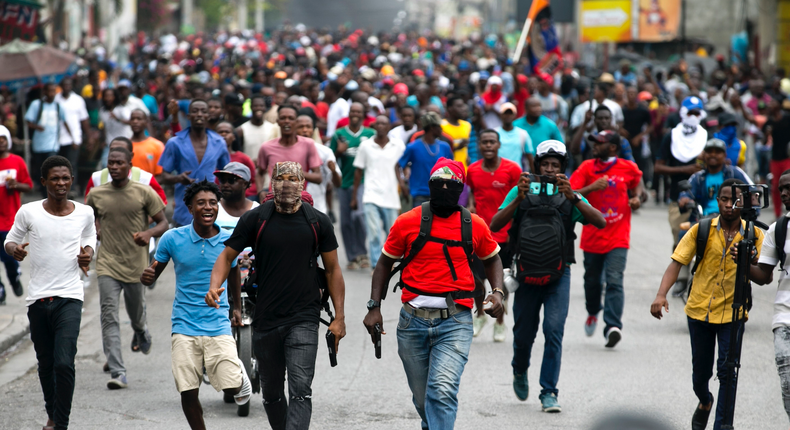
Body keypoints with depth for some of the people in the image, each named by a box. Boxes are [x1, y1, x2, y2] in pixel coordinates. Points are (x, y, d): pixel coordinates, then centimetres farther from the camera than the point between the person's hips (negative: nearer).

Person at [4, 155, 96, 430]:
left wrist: (87, 254, -3)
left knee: (64, 363, -14)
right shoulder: (28, 212, -3)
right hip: (38, 298, 1)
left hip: (69, 297, -1)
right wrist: (14, 249, -15)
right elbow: (9, 241, 8)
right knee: (46, 364, 13)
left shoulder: (84, 213, 1)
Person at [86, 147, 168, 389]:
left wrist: (149, 233, -19)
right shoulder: (96, 195, 3)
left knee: (137, 315, 14)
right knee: (109, 317, -12)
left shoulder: (144, 193, -3)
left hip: (136, 266, 0)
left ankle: (142, 335, 53)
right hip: (108, 266, 1)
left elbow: (163, 223, 0)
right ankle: (117, 373, -15)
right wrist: (93, 230, 2)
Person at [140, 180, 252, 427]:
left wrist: (236, 308, 29)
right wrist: (146, 277, -18)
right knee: (188, 393, -4)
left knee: (232, 388, -8)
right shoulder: (172, 239, -4)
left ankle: (239, 372, 28)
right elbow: (154, 274, 6)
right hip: (184, 326, 0)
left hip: (218, 326, 0)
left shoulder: (229, 240, -1)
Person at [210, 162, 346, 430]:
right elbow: (227, 256, 5)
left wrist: (339, 317, 4)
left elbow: (332, 269, 9)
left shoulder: (318, 222, 2)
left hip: (304, 319, -2)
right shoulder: (255, 219, 1)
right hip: (266, 319, 2)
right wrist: (215, 285, -15)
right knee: (271, 392, 13)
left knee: (300, 390, -15)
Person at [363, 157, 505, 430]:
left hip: (455, 322, -1)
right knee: (422, 398, 11)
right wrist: (374, 307, 2)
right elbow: (385, 263, 11)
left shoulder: (474, 226, 4)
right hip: (414, 319, 2)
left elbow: (492, 259, 21)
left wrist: (497, 292, 3)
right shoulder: (408, 222, 1)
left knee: (443, 390, -20)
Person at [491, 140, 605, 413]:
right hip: (527, 273, 1)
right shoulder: (521, 192, 4)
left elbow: (600, 222, -12)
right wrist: (518, 199, -20)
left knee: (554, 331, -13)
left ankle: (549, 393, -7)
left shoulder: (570, 197, 4)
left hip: (558, 275, -1)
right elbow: (495, 226, -7)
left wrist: (572, 197, -23)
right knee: (524, 334, 8)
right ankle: (520, 372, 40)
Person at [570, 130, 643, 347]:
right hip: (592, 236, 2)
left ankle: (613, 326, -24)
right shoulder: (587, 168, 0)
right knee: (592, 280, 15)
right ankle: (593, 313, 44)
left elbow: (637, 182, 25)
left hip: (618, 237, -2)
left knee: (614, 281, -16)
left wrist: (636, 197, 4)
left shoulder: (628, 168, 2)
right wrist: (592, 187, -25)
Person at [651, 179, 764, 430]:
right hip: (699, 309, 1)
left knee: (727, 371, -14)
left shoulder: (754, 235, -1)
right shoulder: (701, 230, -3)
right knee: (700, 373, 12)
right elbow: (677, 262, -8)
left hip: (732, 313, -1)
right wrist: (661, 295, -23)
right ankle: (705, 403, 45)